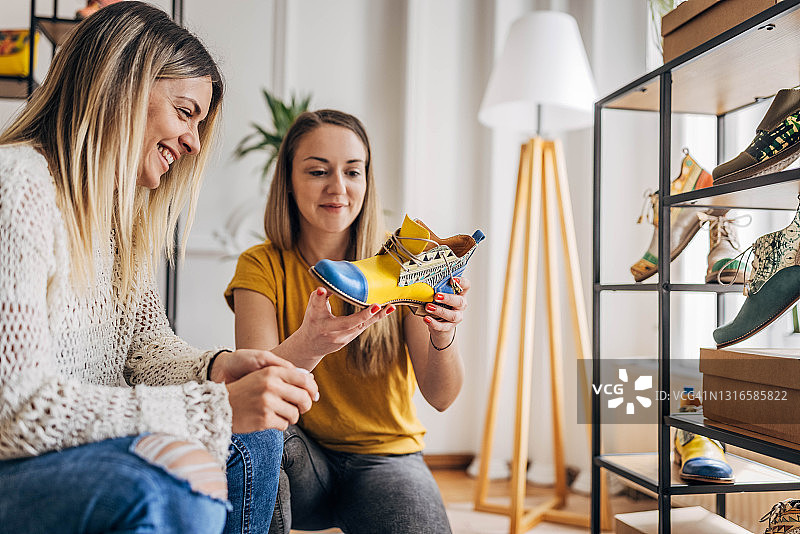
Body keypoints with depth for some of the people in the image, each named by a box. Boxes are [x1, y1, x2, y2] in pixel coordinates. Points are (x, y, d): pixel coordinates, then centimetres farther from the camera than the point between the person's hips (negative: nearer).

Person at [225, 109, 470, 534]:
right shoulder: (261, 267, -6)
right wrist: (306, 347, -43)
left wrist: (442, 335, -34)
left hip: (385, 455, 1)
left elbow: (441, 396, -12)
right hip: (299, 457, -1)